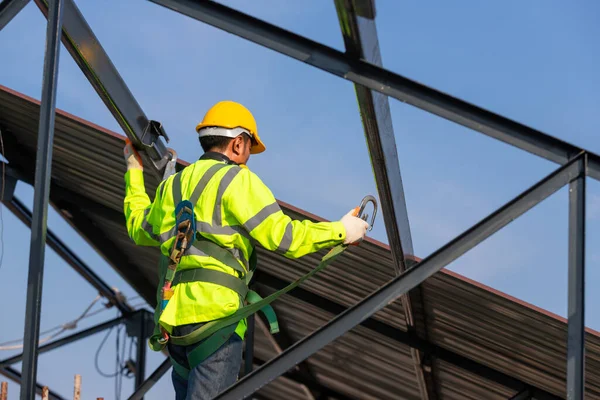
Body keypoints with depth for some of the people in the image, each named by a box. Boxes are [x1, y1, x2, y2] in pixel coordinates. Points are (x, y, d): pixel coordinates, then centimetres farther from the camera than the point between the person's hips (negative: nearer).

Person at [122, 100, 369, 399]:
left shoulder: (173, 185, 21)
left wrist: (134, 172, 49)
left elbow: (140, 230, 37)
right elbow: (281, 235, -9)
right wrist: (339, 231, 2)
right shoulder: (237, 179, -1)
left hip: (174, 313, 8)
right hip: (215, 310, -8)